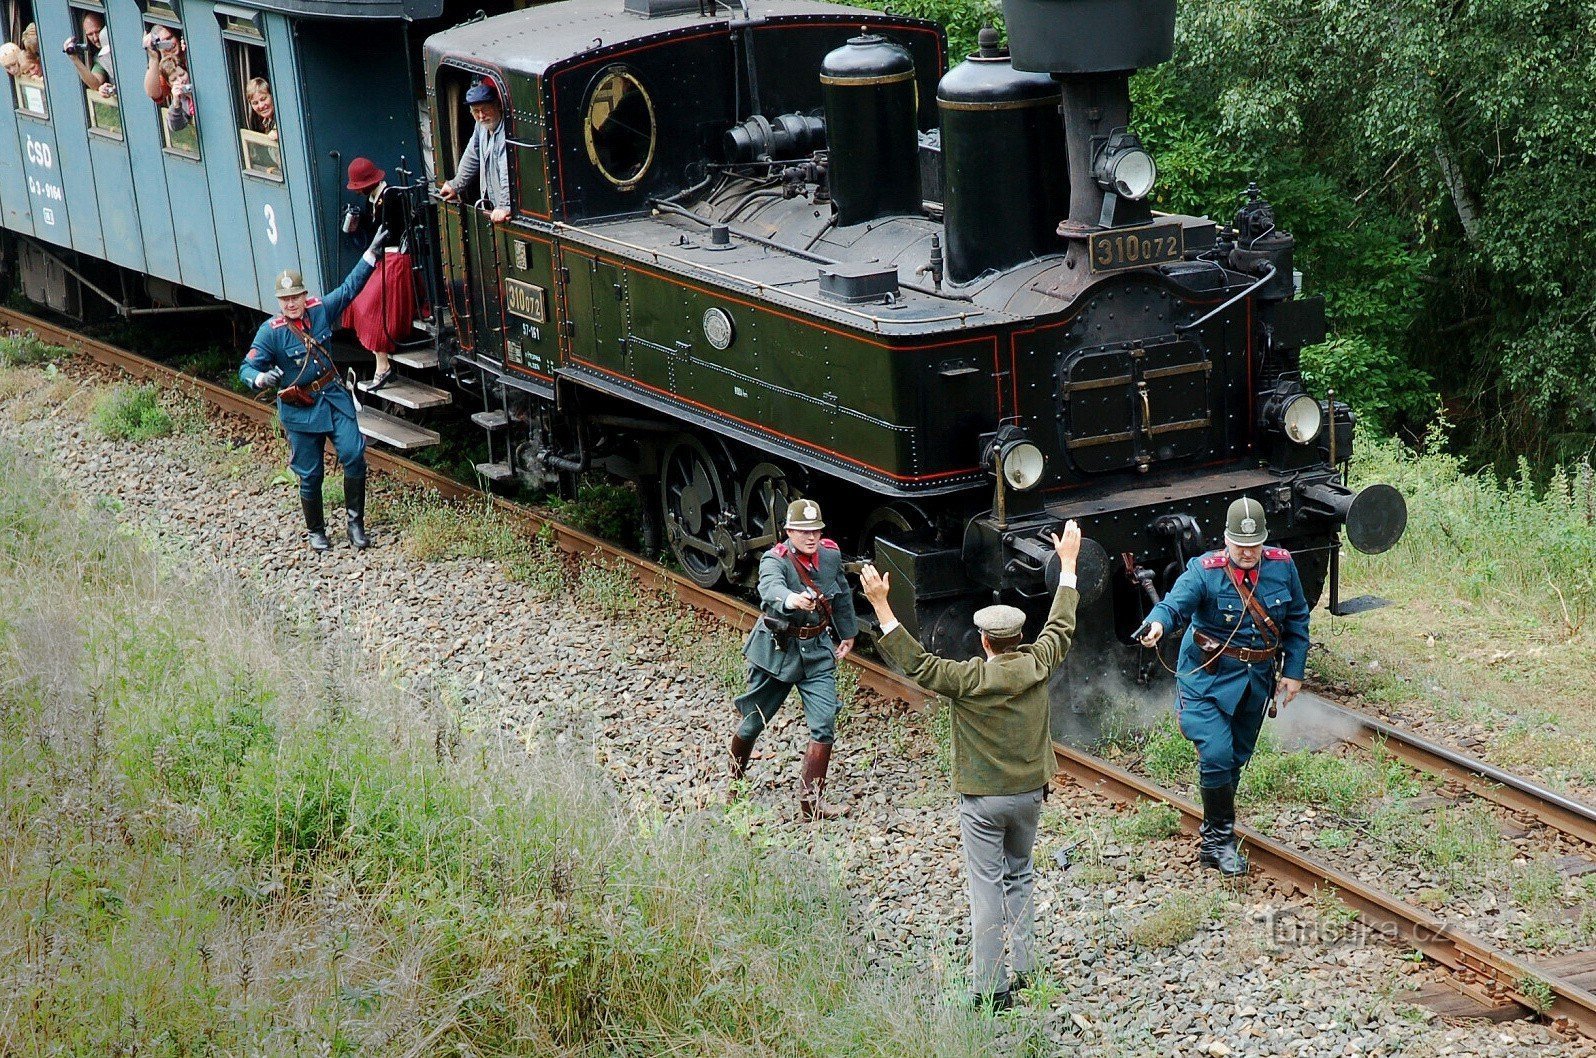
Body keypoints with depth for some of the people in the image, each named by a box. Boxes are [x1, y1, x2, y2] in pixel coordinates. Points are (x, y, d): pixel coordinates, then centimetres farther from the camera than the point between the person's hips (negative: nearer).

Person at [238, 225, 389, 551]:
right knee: (310, 475, 5)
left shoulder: (320, 310, -3)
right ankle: (316, 531, 24)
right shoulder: (270, 332, -13)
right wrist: (262, 378, -35)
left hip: (334, 397, 3)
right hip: (300, 410, -3)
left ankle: (355, 521, 3)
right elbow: (247, 368, -12)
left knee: (354, 456, -11)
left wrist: (372, 251, 6)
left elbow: (349, 288, 8)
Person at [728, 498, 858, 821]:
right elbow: (771, 588, -44)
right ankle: (733, 782, 36)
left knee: (824, 726, -9)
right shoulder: (775, 561, -19)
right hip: (777, 650, -3)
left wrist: (847, 633, 26)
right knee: (754, 722, 11)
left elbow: (843, 595, 17)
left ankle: (811, 801, -3)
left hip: (818, 651, 3)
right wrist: (792, 600, -65)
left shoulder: (831, 555, -3)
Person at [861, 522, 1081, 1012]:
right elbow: (1061, 625, 9)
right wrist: (1068, 562, 20)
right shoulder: (1037, 665, -6)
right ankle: (1024, 973, 22)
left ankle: (990, 989, -2)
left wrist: (880, 603, -15)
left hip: (982, 798, -4)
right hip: (1030, 793, 4)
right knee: (1019, 879, 20)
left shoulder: (968, 679, -17)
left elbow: (913, 661, -15)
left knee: (987, 888, -2)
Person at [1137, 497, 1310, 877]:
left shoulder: (1282, 566, -3)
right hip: (1209, 677, -4)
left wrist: (1293, 672, 5)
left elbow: (1297, 621, 8)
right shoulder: (1205, 571, -15)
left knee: (1236, 759, 13)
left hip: (1258, 679, 4)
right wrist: (1157, 622, -55)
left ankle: (1213, 838, 29)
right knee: (1216, 755, -16)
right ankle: (1220, 839, 1)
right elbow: (1176, 601, -33)